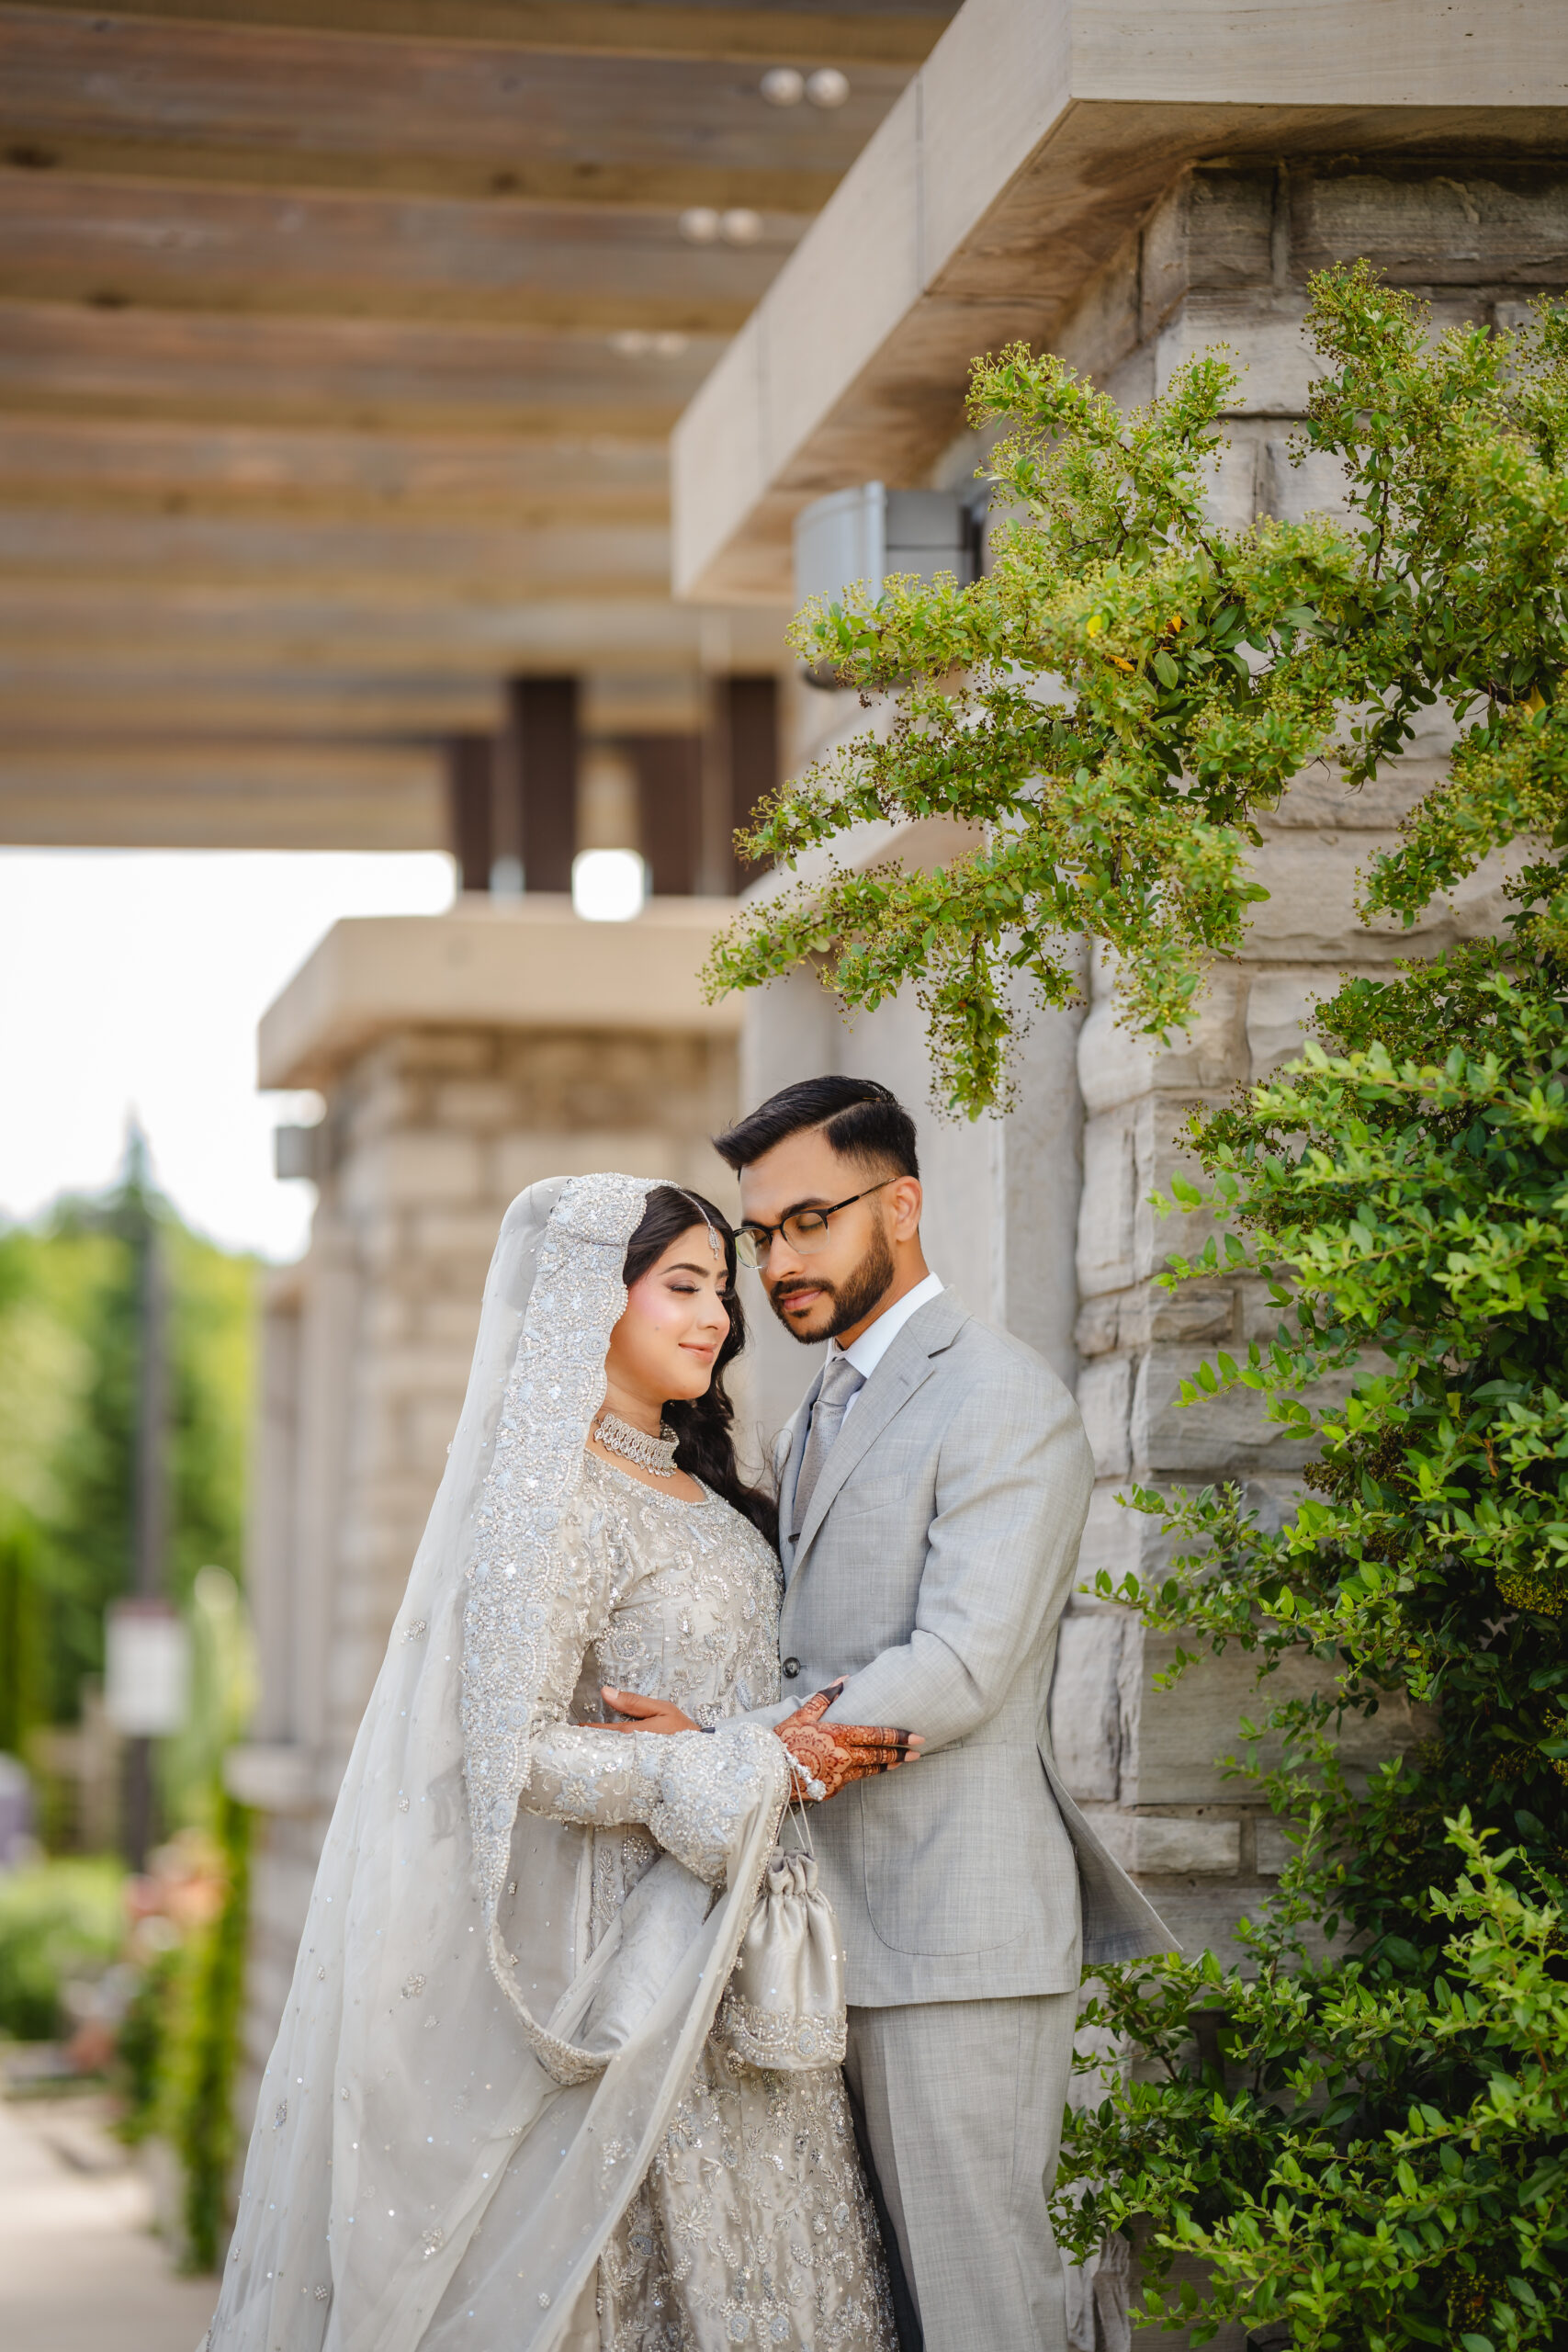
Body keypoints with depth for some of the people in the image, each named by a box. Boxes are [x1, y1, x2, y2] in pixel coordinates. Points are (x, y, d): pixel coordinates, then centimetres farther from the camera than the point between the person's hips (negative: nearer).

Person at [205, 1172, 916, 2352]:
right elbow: (512, 1755, -22)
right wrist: (754, 1768, -19)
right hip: (631, 1944, -8)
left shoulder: (694, 1488, 12)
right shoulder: (554, 1496, -15)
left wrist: (826, 1746, 0)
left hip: (734, 1962, 8)